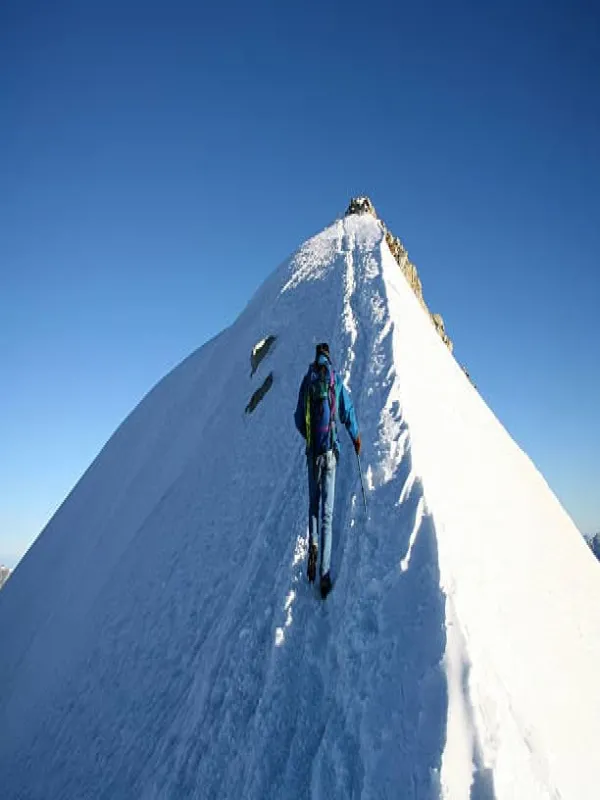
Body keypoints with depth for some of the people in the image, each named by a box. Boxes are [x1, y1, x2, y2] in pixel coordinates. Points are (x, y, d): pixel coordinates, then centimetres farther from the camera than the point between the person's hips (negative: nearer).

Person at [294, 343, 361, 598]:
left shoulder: (307, 381, 6)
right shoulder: (336, 380, 2)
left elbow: (298, 419, 10)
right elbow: (348, 412, 6)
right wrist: (356, 437, 23)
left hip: (312, 450, 1)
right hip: (330, 450, -1)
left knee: (314, 505, 19)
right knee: (327, 511, 0)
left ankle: (312, 544, -6)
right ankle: (325, 573, -3)